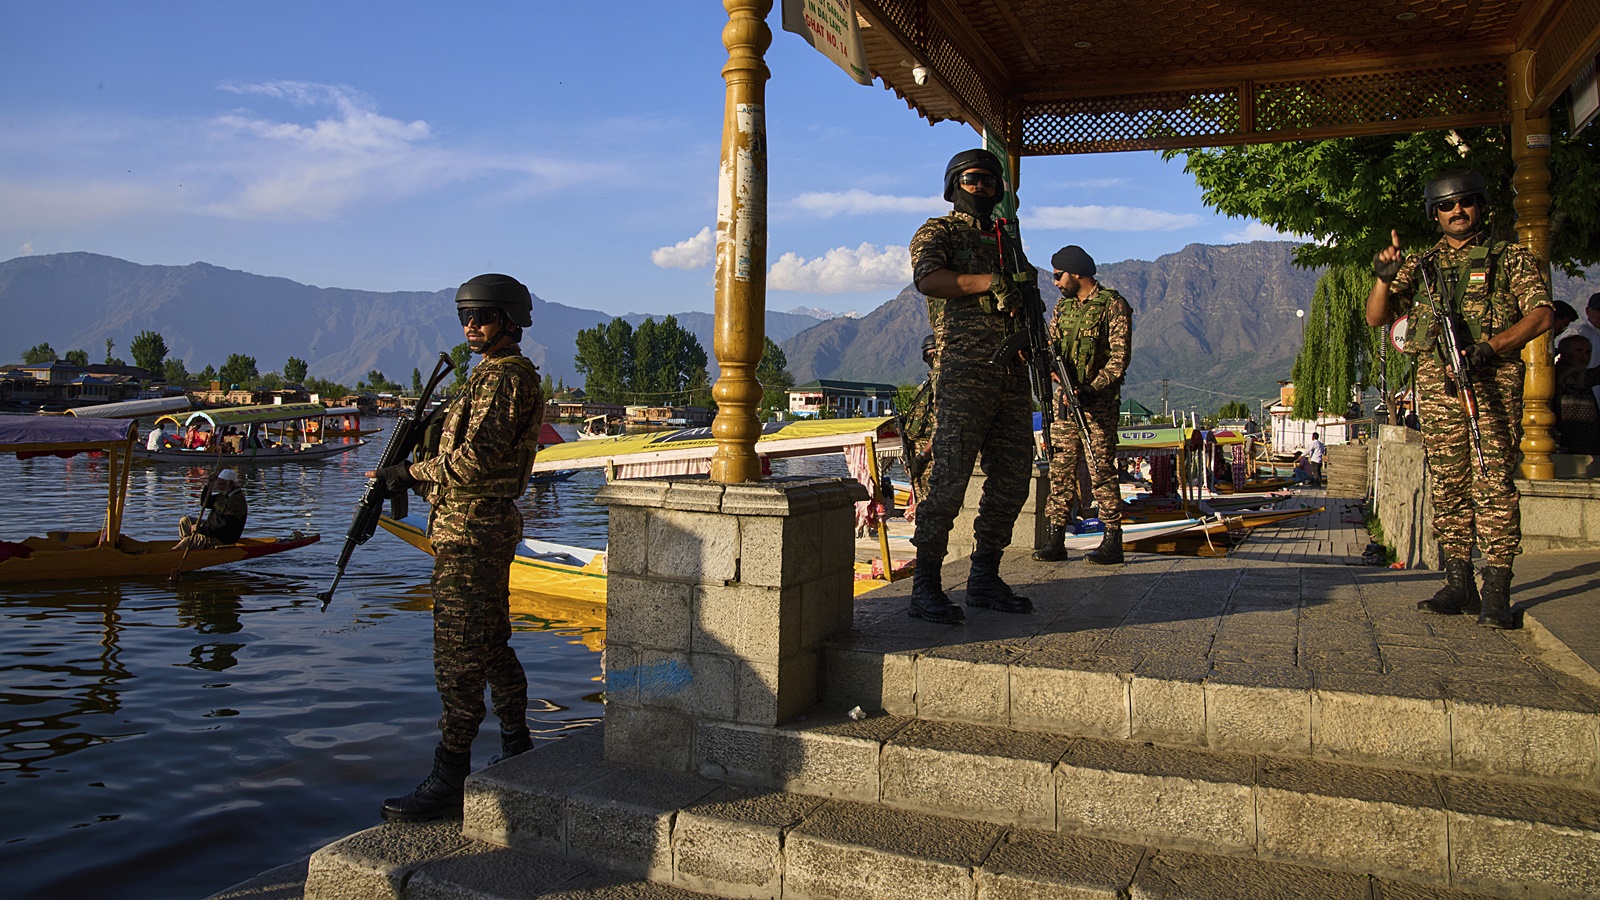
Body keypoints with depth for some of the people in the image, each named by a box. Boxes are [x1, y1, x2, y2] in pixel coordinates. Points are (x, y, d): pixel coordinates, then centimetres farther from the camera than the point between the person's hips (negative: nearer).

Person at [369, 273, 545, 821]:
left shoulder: (502, 377, -14)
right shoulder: (503, 375, 19)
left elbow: (475, 461, -23)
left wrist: (411, 473, -11)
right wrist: (416, 472, 10)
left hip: (470, 530, -11)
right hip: (489, 524, 11)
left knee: (458, 654, -8)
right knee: (491, 644, 17)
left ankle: (448, 781, -3)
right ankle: (517, 752, 28)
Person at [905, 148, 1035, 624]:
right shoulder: (937, 233, 6)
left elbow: (1028, 300, 30)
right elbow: (928, 278, -15)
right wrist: (990, 282, -23)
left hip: (1012, 373, 7)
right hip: (963, 371, -7)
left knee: (1012, 479, 6)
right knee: (949, 478, -11)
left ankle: (985, 579, 16)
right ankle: (925, 588, -6)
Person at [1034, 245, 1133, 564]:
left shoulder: (1113, 305, -5)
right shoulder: (1063, 305, 15)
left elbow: (1120, 356, -10)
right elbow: (1050, 348, 11)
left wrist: (1093, 388, -20)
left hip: (1098, 398, -6)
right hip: (1065, 396, 6)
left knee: (1101, 470, -6)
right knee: (1061, 468, 3)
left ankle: (1112, 542, -1)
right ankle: (1056, 540, 6)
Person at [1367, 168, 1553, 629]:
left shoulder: (1510, 258, 9)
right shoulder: (1420, 265, 18)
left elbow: (1541, 314, -1)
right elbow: (1376, 318, 14)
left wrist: (1489, 346, -15)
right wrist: (1384, 278, -5)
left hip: (1492, 381, -3)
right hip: (1436, 383, 3)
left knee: (1493, 483, -9)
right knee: (1448, 485, 4)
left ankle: (1497, 591, -7)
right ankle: (1458, 583, 11)